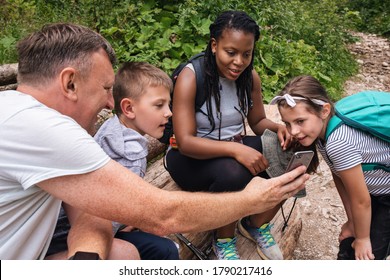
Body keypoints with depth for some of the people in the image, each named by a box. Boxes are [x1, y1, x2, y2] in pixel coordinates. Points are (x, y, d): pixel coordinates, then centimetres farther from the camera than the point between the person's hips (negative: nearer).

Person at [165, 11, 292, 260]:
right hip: (191, 156, -5)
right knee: (233, 174, -37)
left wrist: (278, 128, -18)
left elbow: (258, 121, 6)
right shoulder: (191, 77, -22)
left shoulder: (250, 77, -4)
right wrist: (235, 149, -40)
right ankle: (224, 240, -4)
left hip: (235, 148, 6)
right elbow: (185, 142, -27)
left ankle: (256, 225, 9)